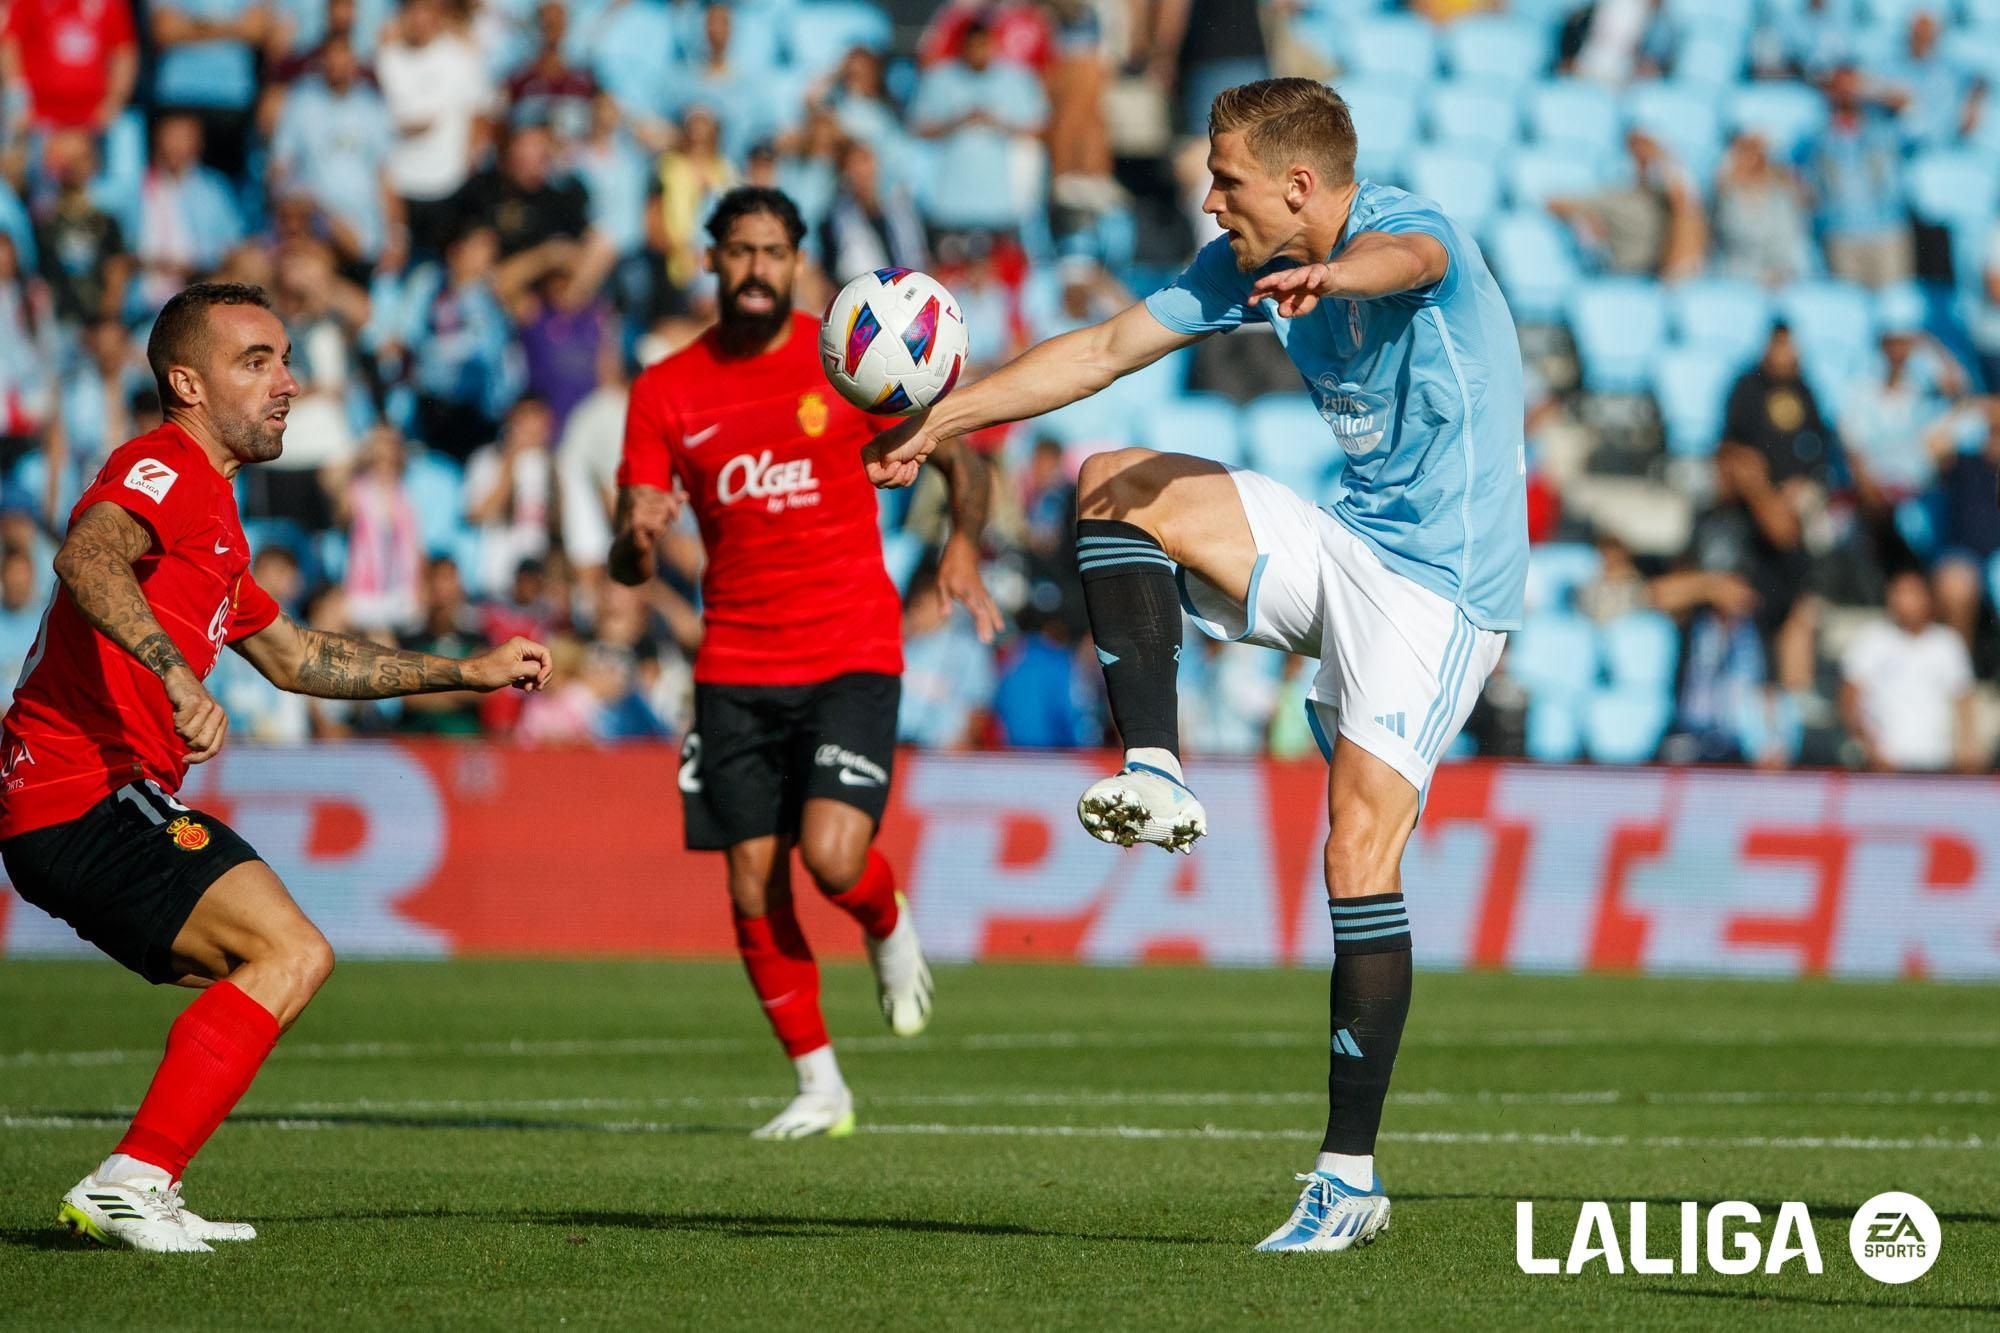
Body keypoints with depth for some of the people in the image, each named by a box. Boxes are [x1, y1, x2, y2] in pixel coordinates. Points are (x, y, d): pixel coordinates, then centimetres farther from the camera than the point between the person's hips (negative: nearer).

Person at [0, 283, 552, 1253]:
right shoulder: (164, 471, -9)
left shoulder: (208, 505, 25)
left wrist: (467, 672, 34)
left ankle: (139, 1198, 10)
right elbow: (86, 556, -31)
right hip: (90, 797, -11)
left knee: (270, 970, 19)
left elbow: (293, 657, 34)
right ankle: (130, 1183, -20)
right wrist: (176, 674, -44)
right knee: (290, 953, -17)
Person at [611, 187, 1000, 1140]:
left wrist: (964, 544, -14)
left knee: (833, 856, -19)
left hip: (852, 656, -3)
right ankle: (818, 1086, 12)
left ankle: (890, 928, 18)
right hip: (735, 665, 3)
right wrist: (638, 538, -21)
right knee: (754, 885, -2)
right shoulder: (666, 391, 4)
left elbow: (960, 458, 6)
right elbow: (626, 564, 4)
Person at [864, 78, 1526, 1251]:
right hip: (1342, 545, 8)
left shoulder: (1410, 226, -17)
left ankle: (1352, 1177, -16)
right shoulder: (1249, 269, 6)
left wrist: (1332, 275, -67)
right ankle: (1157, 778, -12)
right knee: (1114, 484, -1)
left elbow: (1409, 259, -43)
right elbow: (1101, 352, 12)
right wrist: (939, 422, 8)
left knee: (1361, 841, -18)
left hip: (1441, 581, -8)